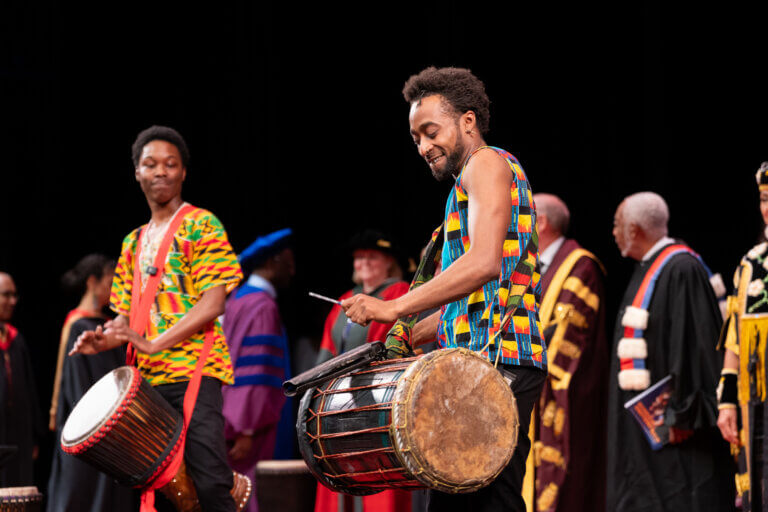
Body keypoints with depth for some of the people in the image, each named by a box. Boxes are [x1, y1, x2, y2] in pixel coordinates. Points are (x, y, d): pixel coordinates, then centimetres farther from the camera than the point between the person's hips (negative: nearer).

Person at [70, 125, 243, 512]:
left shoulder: (200, 226, 0)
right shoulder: (134, 243, 20)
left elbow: (212, 305, -10)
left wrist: (154, 345, -19)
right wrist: (104, 339, -1)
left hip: (194, 375, -7)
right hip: (147, 379, 7)